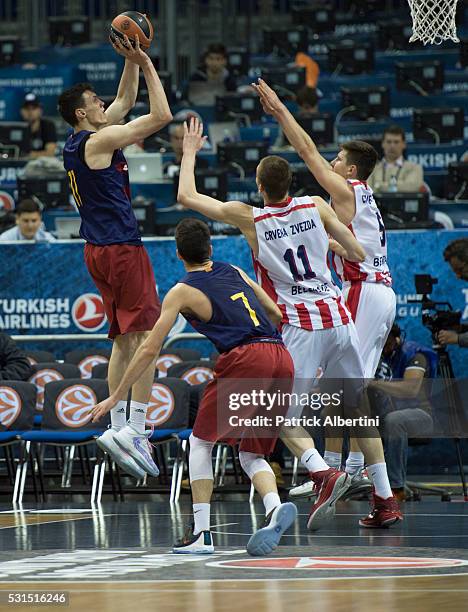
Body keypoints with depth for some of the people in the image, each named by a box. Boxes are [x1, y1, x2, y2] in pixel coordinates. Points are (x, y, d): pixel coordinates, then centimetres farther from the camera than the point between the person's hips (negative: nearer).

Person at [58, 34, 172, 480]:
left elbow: (125, 101, 25)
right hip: (121, 248, -10)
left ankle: (120, 427, 10)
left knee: (124, 339, 13)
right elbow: (161, 115, -14)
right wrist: (146, 64, -6)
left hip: (99, 250, 10)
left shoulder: (76, 143, 13)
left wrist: (130, 62, 16)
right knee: (146, 335, -11)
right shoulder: (99, 140, -13)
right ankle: (133, 430, -19)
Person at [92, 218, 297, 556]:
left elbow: (150, 350, 8)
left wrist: (117, 396, 15)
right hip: (282, 357, 5)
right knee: (252, 454, 16)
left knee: (201, 441, 12)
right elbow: (276, 315, 28)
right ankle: (275, 508, -13)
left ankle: (201, 532, 4)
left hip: (245, 358, -5)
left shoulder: (183, 291, 9)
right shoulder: (235, 272, 24)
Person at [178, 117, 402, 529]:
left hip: (299, 328, -3)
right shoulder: (316, 207, 2)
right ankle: (386, 500, 13)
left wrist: (190, 152, 18)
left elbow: (187, 196, 4)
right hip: (338, 318, 3)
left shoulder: (249, 218, -4)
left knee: (286, 418, 5)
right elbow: (358, 254, 8)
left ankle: (325, 474, -22)